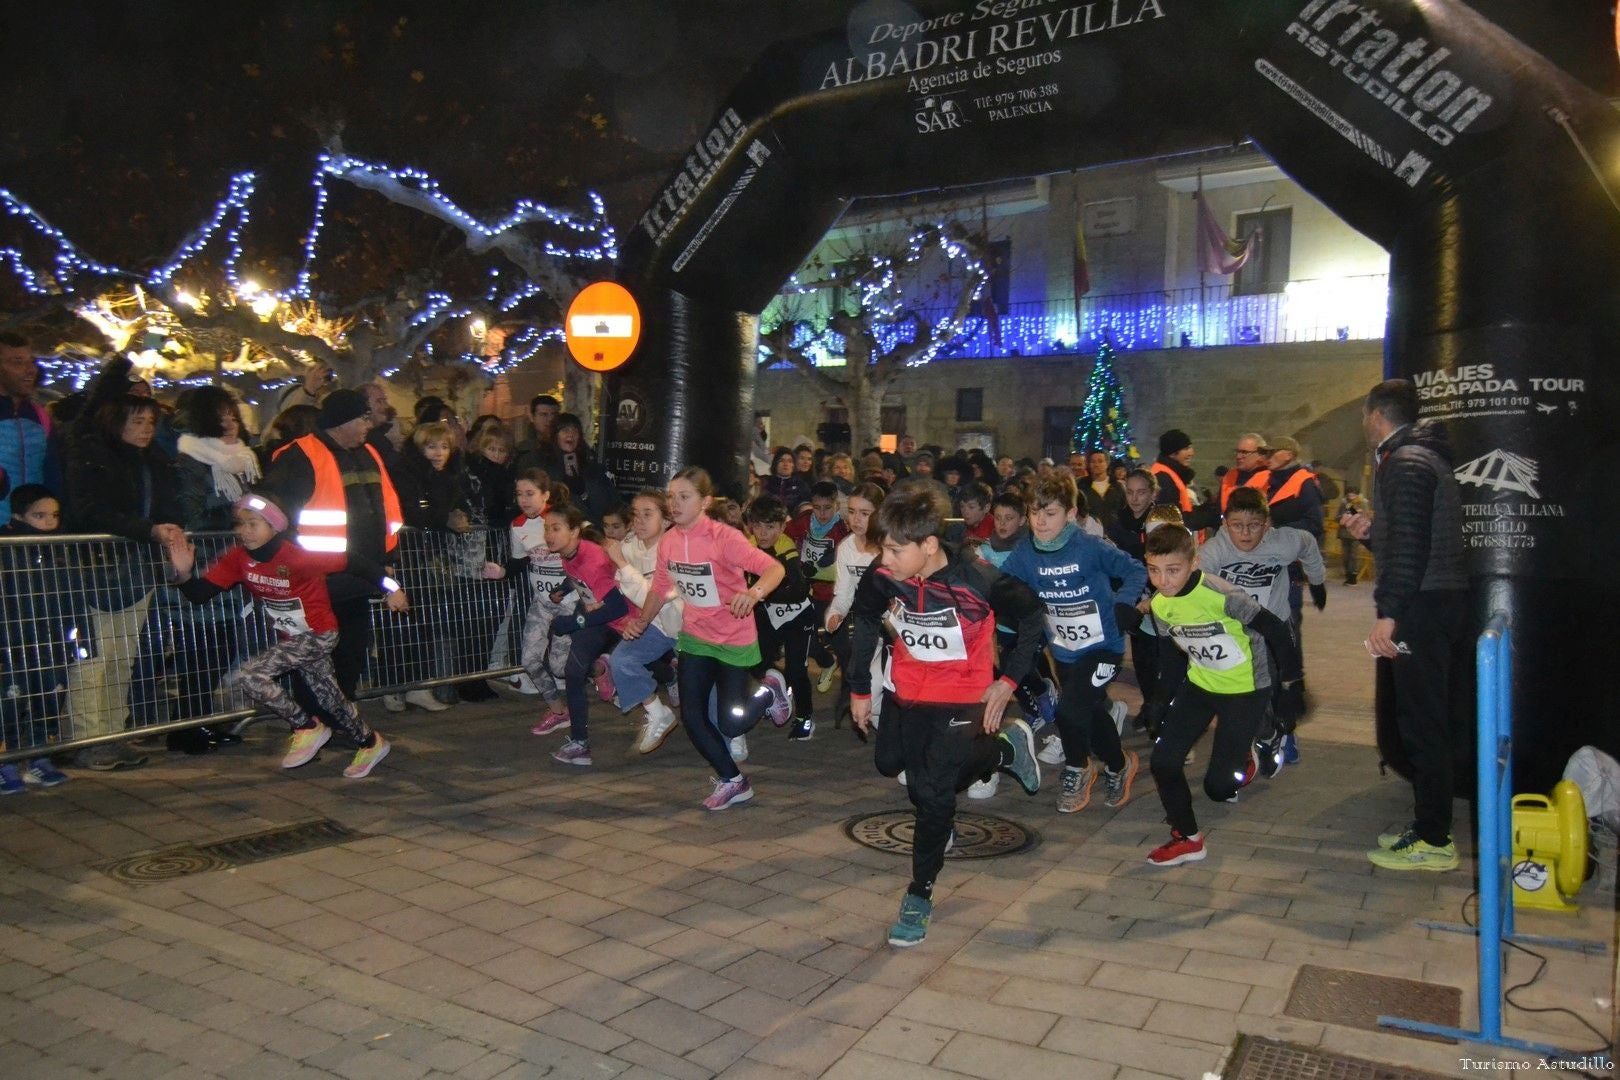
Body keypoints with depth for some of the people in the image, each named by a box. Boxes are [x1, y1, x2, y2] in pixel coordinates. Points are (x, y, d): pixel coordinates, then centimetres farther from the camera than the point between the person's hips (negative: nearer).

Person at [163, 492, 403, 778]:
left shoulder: (298, 558, -27)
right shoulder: (238, 559, -8)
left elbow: (351, 562, -23)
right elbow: (199, 594, -11)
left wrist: (391, 588, -20)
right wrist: (183, 573, -31)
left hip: (319, 634, -7)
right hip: (291, 639, 7)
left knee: (249, 674, -20)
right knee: (331, 700, 18)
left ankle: (307, 728, -4)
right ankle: (370, 743, 40)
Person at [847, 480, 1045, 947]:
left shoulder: (977, 579, -28)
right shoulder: (883, 577, -18)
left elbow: (1031, 615, -12)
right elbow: (865, 626, 1)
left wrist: (1008, 680, -12)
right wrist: (859, 689, 6)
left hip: (963, 694, -5)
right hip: (909, 691, 5)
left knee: (932, 793, -10)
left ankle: (919, 896, 11)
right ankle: (1006, 749, 31)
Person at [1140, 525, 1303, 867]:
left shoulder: (1221, 595, -29)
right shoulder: (1159, 605, -8)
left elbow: (1277, 631, -22)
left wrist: (1291, 685, -16)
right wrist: (1162, 699, 8)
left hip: (1246, 688, -6)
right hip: (1200, 684, 6)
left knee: (1218, 786, -5)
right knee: (1163, 761, -6)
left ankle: (1244, 761, 31)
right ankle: (1188, 839, 14)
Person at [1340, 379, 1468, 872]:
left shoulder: (1405, 463, -13)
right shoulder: (1425, 457, 20)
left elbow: (1410, 546, -23)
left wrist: (1388, 613, -25)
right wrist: (1371, 531, 17)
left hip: (1422, 608, -11)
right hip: (1443, 601, 11)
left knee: (1421, 723, -5)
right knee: (1425, 719, 15)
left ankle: (1433, 842, 2)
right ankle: (1429, 826, 24)